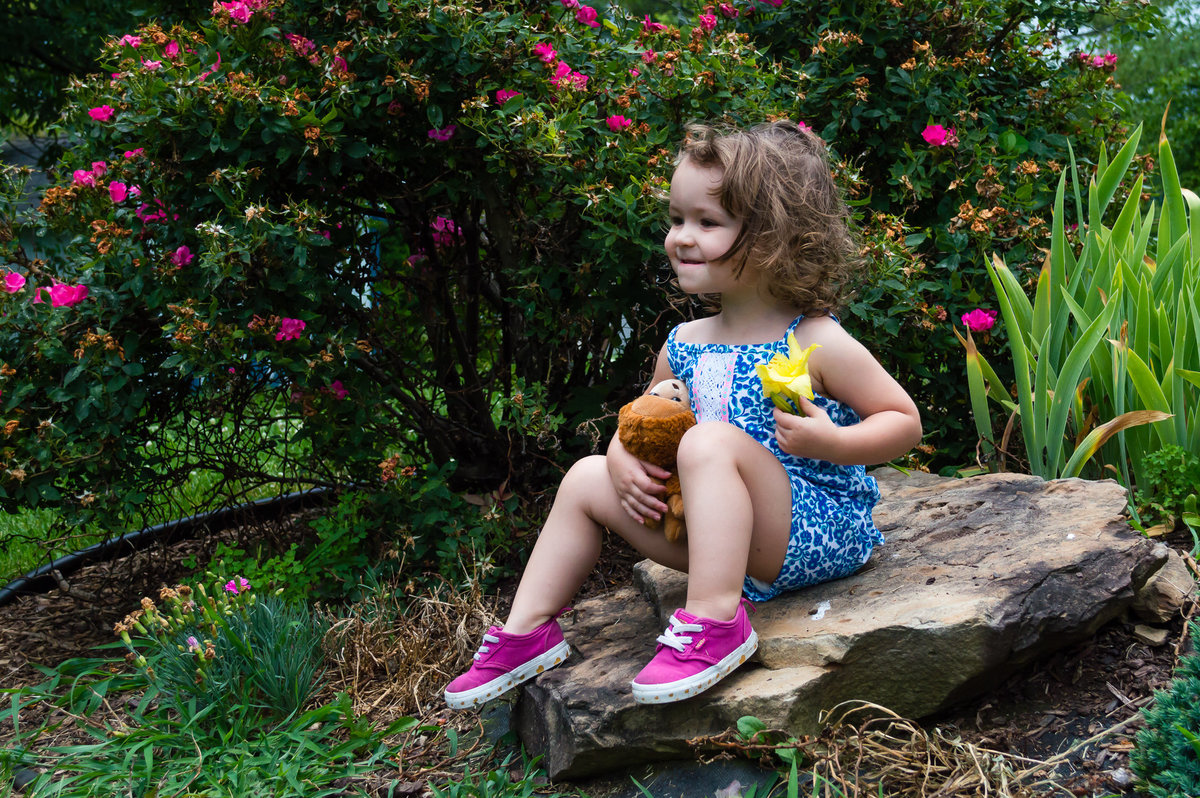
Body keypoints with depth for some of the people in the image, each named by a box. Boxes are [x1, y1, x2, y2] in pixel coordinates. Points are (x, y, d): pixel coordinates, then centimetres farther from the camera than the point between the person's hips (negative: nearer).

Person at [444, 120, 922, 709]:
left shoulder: (817, 343, -13)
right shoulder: (684, 347, 6)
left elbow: (904, 422, -7)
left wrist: (830, 442, -25)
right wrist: (624, 461, -4)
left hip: (816, 534, -7)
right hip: (729, 536, 7)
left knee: (709, 441, -32)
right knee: (588, 476, 4)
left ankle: (716, 619, -33)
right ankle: (529, 632, 7)